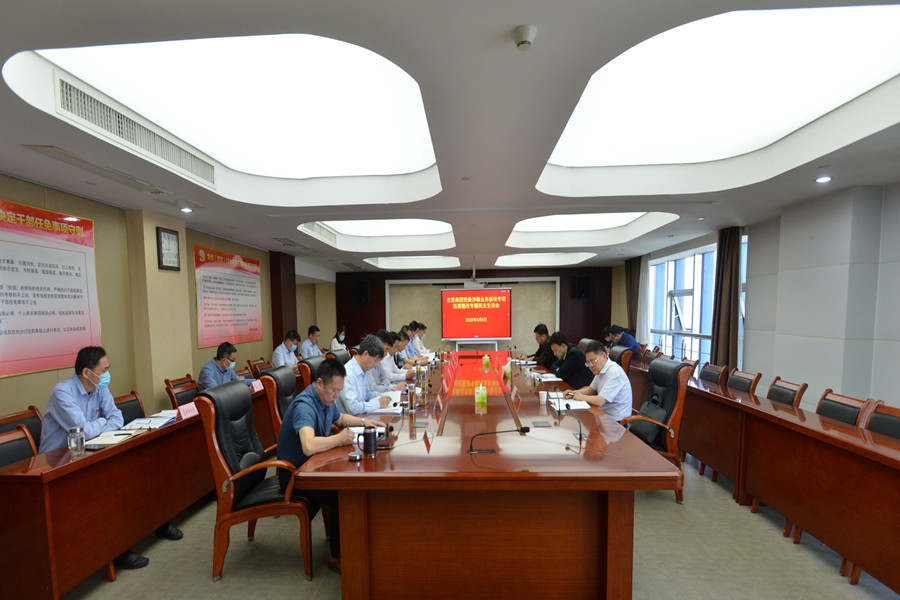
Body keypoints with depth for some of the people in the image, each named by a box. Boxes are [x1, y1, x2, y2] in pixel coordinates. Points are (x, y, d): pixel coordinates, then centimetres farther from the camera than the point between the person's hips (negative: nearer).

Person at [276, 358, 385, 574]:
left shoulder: (326, 399, 2)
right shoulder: (304, 406, -28)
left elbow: (341, 417, 23)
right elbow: (309, 446, -44)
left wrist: (363, 422, 6)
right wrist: (340, 438, -29)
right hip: (294, 474, -9)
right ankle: (336, 556, -3)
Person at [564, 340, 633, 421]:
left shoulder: (614, 372, -22)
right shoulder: (600, 369, 6)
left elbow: (599, 401, -25)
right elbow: (590, 390, 18)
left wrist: (581, 396, -9)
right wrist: (574, 392, 1)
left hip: (615, 420, -8)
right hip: (604, 413, 8)